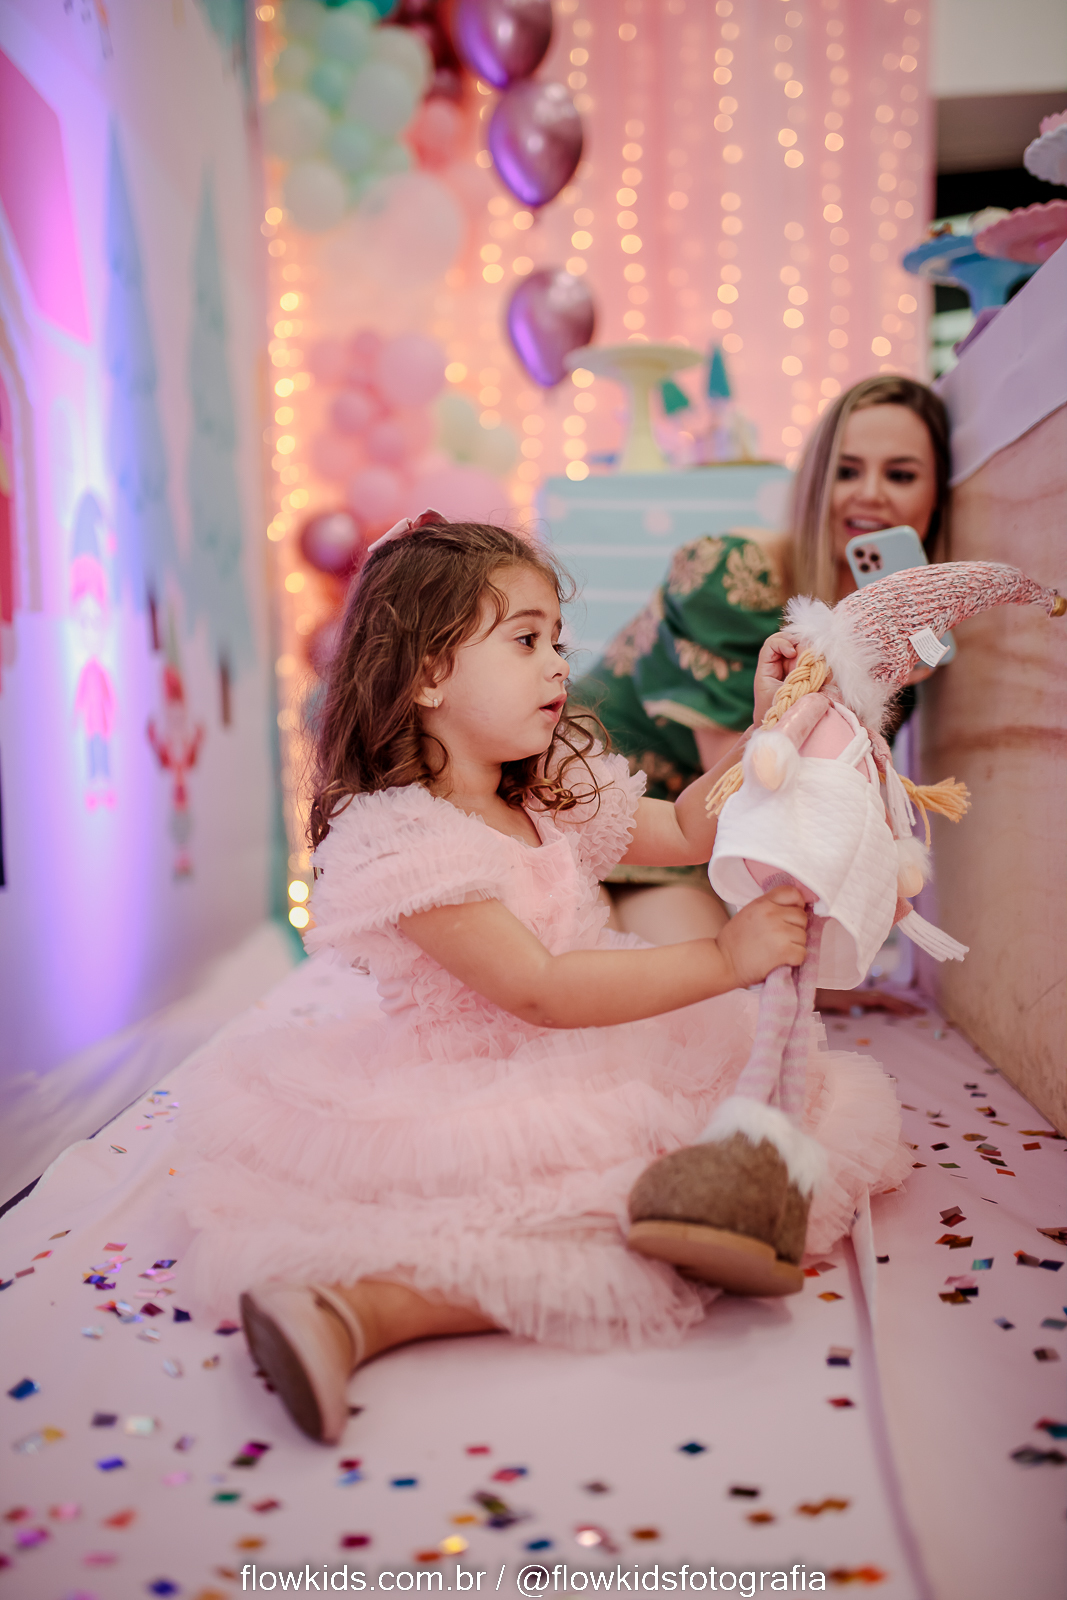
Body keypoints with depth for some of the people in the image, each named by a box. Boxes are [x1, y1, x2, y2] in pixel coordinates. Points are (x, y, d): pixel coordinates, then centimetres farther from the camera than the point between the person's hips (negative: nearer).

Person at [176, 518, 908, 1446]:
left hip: (586, 1076, 9)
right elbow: (540, 992, -25)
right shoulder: (398, 840, -19)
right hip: (468, 1105, -8)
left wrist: (767, 729, 8)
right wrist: (724, 959, -27)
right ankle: (356, 1312, -28)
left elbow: (687, 831, 21)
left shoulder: (558, 797, 8)